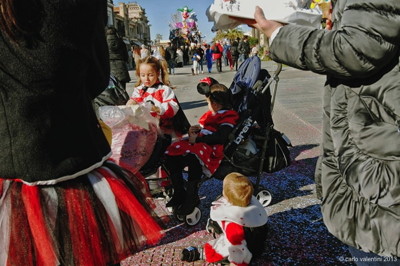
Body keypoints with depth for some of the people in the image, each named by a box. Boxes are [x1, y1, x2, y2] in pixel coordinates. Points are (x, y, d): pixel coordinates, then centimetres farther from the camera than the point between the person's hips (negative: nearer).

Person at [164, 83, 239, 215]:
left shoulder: (228, 116, 1)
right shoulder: (209, 114, 26)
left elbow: (221, 137, -16)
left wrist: (197, 139, -15)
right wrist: (194, 131, 10)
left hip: (212, 149, -8)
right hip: (198, 144, 8)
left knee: (193, 156, -39)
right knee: (171, 154, -13)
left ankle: (192, 197, -22)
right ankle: (179, 193, -1)